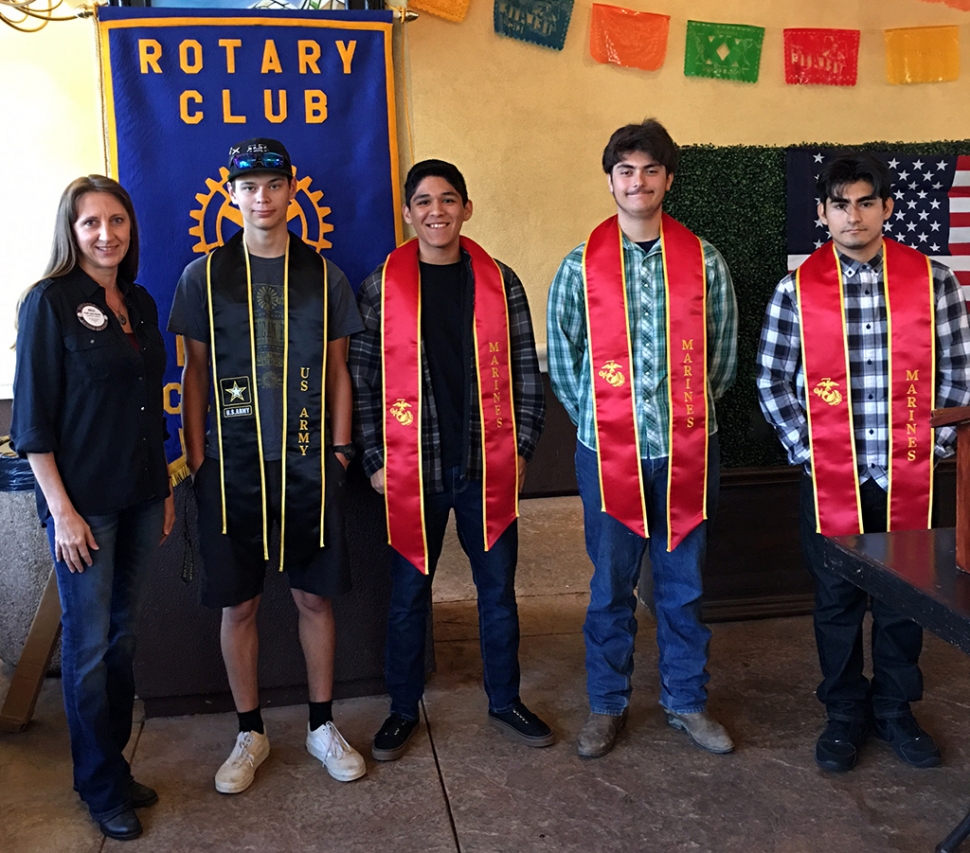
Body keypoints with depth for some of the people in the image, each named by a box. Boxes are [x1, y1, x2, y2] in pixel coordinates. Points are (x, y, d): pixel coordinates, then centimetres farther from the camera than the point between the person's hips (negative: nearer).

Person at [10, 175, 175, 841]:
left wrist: (165, 486, 14)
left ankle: (115, 765, 29)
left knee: (122, 633, 15)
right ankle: (102, 786, 20)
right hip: (84, 502, -6)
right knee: (89, 643, 4)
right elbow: (34, 418, -11)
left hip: (140, 497, 6)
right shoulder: (50, 302, -9)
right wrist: (62, 510, -14)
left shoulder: (140, 302, 9)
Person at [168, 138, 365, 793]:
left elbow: (338, 371, 9)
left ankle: (323, 725, 26)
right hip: (232, 464, -1)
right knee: (239, 603, 6)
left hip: (309, 462, 1)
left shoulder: (323, 275, 6)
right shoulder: (204, 276, 2)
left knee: (315, 595, 8)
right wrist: (197, 460, -1)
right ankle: (251, 734, 24)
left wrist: (341, 450, 3)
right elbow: (195, 375, 4)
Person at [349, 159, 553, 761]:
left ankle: (506, 701, 29)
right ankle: (404, 709, 26)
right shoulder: (382, 285, -2)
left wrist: (523, 447, 1)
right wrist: (374, 459, -4)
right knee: (408, 593, 10)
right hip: (411, 469, -1)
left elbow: (525, 372, 6)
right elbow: (362, 378, -1)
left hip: (488, 467, 2)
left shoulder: (499, 282, 3)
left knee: (498, 589, 12)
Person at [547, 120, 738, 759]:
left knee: (684, 582, 11)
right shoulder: (581, 264, 0)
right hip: (608, 450, -1)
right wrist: (596, 418, 5)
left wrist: (690, 412, 9)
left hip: (687, 449, 1)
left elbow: (723, 354, 10)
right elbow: (561, 354, 6)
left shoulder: (705, 261, 2)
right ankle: (607, 705, 25)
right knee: (611, 585, 9)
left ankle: (687, 700, 29)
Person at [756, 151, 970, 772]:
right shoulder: (798, 289, -3)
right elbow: (772, 381, 1)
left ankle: (895, 710, 32)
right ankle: (846, 714, 29)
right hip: (830, 478, 0)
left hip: (908, 476, 1)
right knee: (837, 601, 11)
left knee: (905, 599, 12)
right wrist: (804, 448, -5)